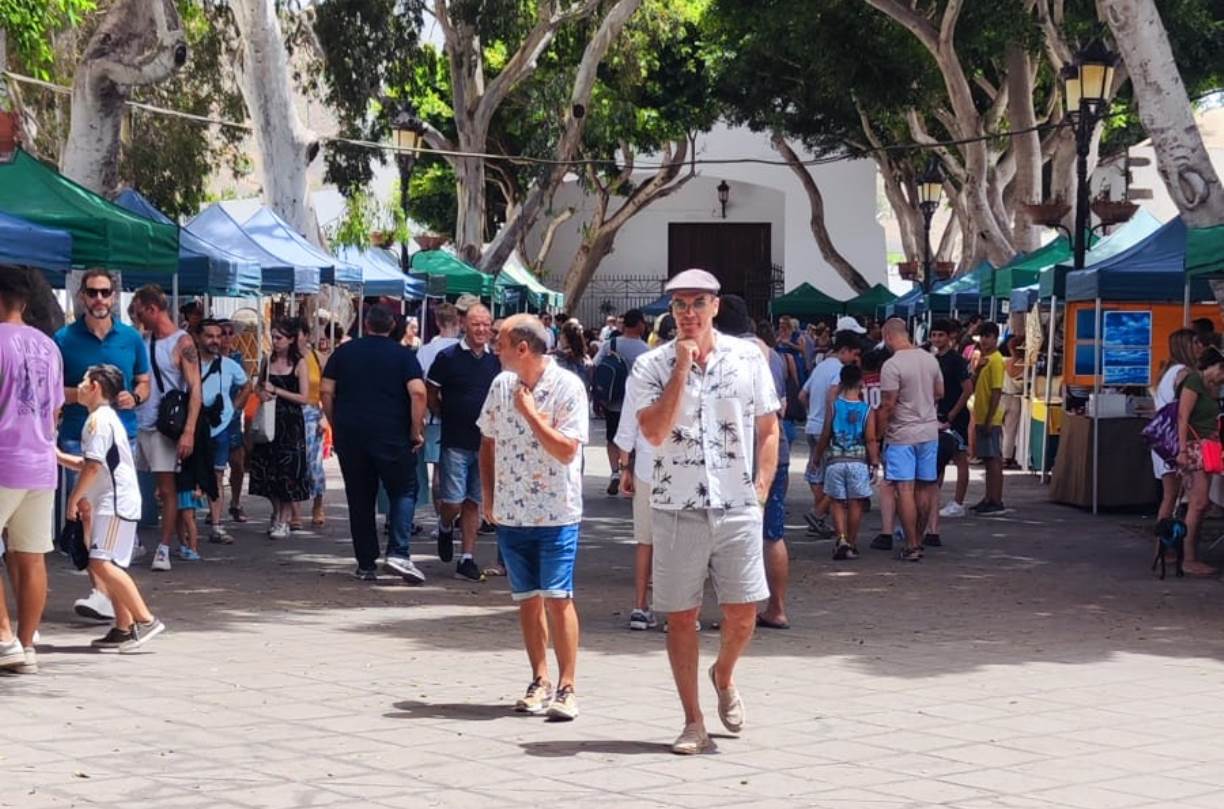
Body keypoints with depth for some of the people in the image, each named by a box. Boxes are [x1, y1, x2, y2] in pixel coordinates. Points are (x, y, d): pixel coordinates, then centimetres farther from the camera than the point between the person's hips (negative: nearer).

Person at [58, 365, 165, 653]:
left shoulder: (99, 419, -12)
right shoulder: (106, 417, 21)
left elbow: (93, 466, -19)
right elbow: (92, 464, 28)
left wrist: (74, 498, -13)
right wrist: (60, 457, 26)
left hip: (116, 502, -11)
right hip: (111, 502, 11)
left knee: (102, 563, -18)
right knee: (106, 565, 11)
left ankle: (146, 620, -22)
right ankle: (124, 628, 12)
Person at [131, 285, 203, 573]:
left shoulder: (182, 343, -7)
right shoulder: (145, 341, 13)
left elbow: (195, 390, -12)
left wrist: (189, 432, -20)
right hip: (136, 424, 6)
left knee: (167, 489, -1)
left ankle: (164, 549, 2)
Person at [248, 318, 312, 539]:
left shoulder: (299, 363, -6)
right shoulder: (268, 360, 8)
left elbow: (303, 398, -10)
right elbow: (258, 386, 22)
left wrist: (276, 391, -13)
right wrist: (261, 393, -1)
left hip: (290, 422, -5)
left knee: (288, 471, -2)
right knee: (267, 468, 7)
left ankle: (284, 521, 5)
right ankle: (276, 512, 27)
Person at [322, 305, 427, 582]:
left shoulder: (344, 352, 8)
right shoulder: (403, 355, 0)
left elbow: (327, 392, 4)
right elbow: (418, 393, -12)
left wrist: (335, 425, 13)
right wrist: (416, 431, -5)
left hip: (350, 434, 3)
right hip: (391, 435, -2)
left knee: (360, 499, 8)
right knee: (403, 491, 8)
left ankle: (366, 564, 9)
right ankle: (398, 553, -10)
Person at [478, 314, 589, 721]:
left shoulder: (567, 386, -11)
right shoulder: (502, 385, 6)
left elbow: (566, 450, -17)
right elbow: (488, 443, 16)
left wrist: (530, 411, -18)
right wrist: (487, 496, 10)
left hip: (557, 514, -5)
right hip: (511, 514, 5)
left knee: (558, 598, -9)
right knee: (528, 599, 9)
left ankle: (566, 687, -4)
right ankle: (540, 682, 17)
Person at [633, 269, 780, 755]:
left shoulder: (748, 359, 3)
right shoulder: (653, 365, -1)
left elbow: (768, 429, 10)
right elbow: (655, 432, -14)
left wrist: (762, 485, -1)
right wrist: (682, 368, -15)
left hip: (738, 508, 1)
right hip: (677, 509, -1)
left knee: (742, 613, 1)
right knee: (681, 616, 3)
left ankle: (723, 676, 33)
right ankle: (693, 722, 13)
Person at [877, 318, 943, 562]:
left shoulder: (892, 366, -16)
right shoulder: (930, 359, 5)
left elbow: (887, 406, -16)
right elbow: (939, 393, 17)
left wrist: (878, 433, -5)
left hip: (902, 435, -7)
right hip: (930, 432, 7)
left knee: (905, 489, -4)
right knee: (925, 487, 12)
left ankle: (912, 546, -6)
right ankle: (918, 539, 21)